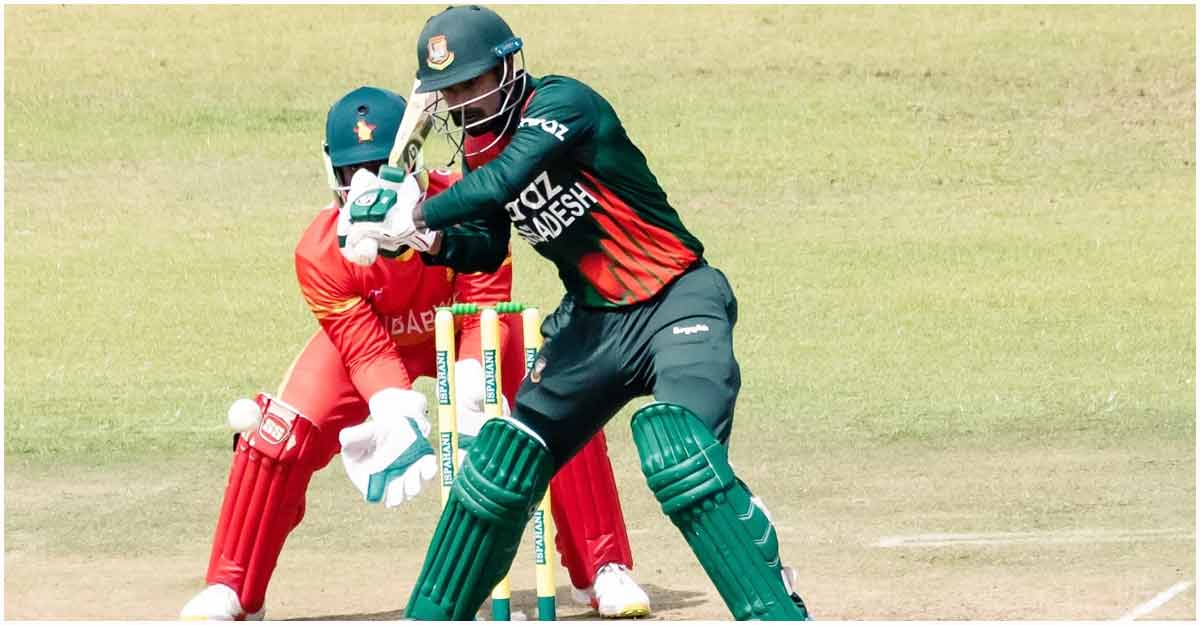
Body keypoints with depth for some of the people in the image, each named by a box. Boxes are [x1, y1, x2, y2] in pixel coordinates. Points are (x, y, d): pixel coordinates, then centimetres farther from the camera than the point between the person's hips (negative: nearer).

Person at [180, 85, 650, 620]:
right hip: (365, 335, 0)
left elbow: (484, 317, -33)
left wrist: (468, 411, -47)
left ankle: (605, 570, -2)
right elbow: (367, 351, -31)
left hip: (461, 328, 0)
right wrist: (401, 428, -48)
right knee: (285, 434, -19)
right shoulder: (320, 253, -31)